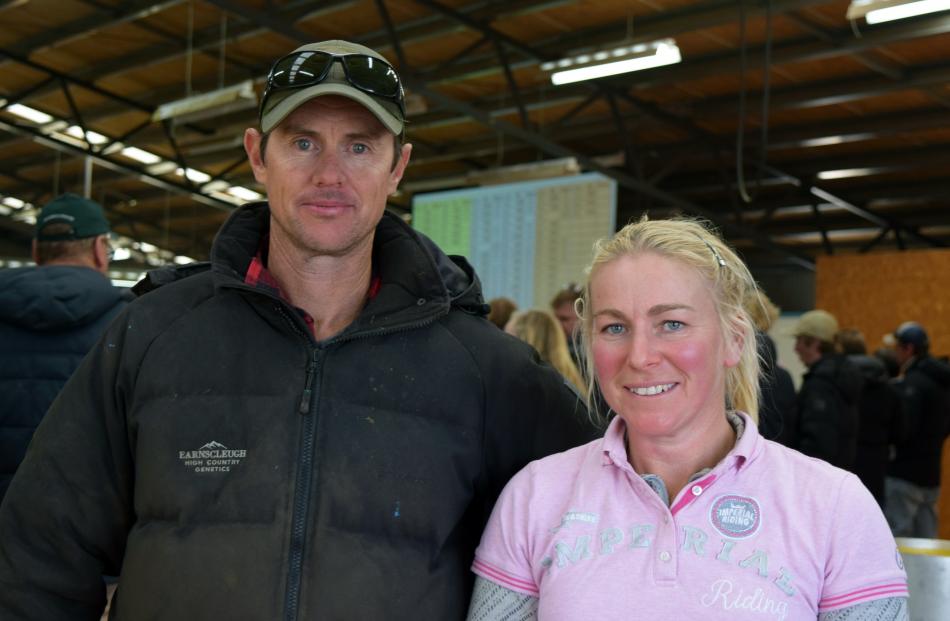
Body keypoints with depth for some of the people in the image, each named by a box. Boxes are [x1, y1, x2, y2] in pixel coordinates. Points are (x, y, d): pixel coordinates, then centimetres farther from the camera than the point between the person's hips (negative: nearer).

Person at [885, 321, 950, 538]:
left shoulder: (912, 383, -15)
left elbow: (903, 428, -21)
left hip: (904, 476, -9)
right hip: (931, 475, 9)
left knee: (895, 541, -6)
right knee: (926, 538, 12)